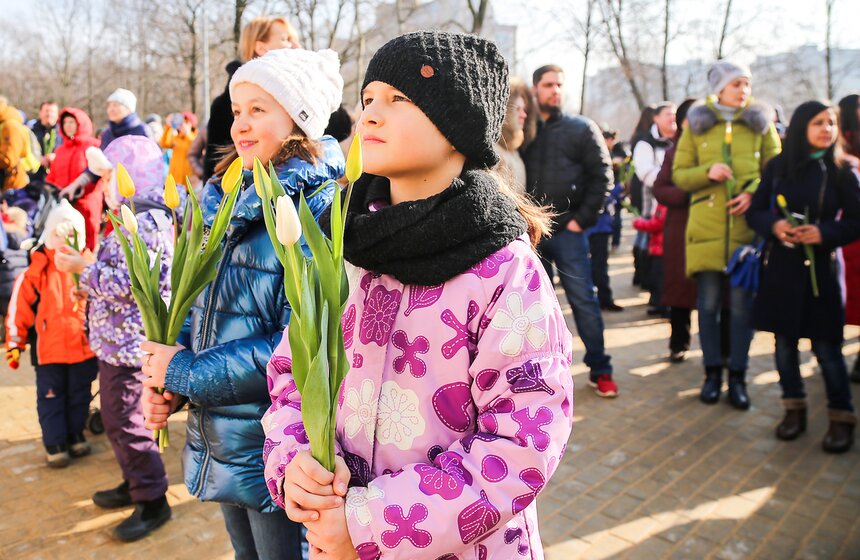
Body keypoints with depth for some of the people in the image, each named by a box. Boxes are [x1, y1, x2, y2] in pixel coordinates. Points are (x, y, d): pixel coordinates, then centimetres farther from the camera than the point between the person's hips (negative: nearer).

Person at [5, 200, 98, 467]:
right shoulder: (36, 270, -7)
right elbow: (18, 308, -3)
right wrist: (14, 344, -1)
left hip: (83, 347, 2)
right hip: (49, 350, -2)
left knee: (79, 395, 14)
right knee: (51, 397, 5)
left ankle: (75, 435, 30)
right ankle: (54, 444, 17)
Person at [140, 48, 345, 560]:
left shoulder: (319, 208, -19)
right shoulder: (230, 199, 6)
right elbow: (205, 308, 13)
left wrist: (186, 373, -15)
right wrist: (166, 385, -2)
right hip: (222, 443, 7)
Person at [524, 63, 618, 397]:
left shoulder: (582, 129, 5)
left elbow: (602, 176, 0)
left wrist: (582, 219, -8)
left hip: (567, 231, -2)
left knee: (584, 300, -1)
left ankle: (600, 370, 10)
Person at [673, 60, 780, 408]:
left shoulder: (761, 122, 12)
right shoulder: (696, 124, 10)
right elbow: (680, 175, 8)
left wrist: (754, 193, -9)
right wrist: (707, 172, -12)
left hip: (747, 226, 0)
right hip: (706, 227, 0)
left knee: (742, 303, 0)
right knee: (709, 303, 3)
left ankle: (738, 376, 12)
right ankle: (712, 373, 16)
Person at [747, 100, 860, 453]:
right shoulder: (777, 167, 3)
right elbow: (755, 211, 5)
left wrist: (824, 233, -17)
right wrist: (774, 225, -15)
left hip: (820, 268, -2)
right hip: (780, 267, 2)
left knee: (825, 345, 0)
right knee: (784, 341, 9)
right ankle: (794, 408, 26)